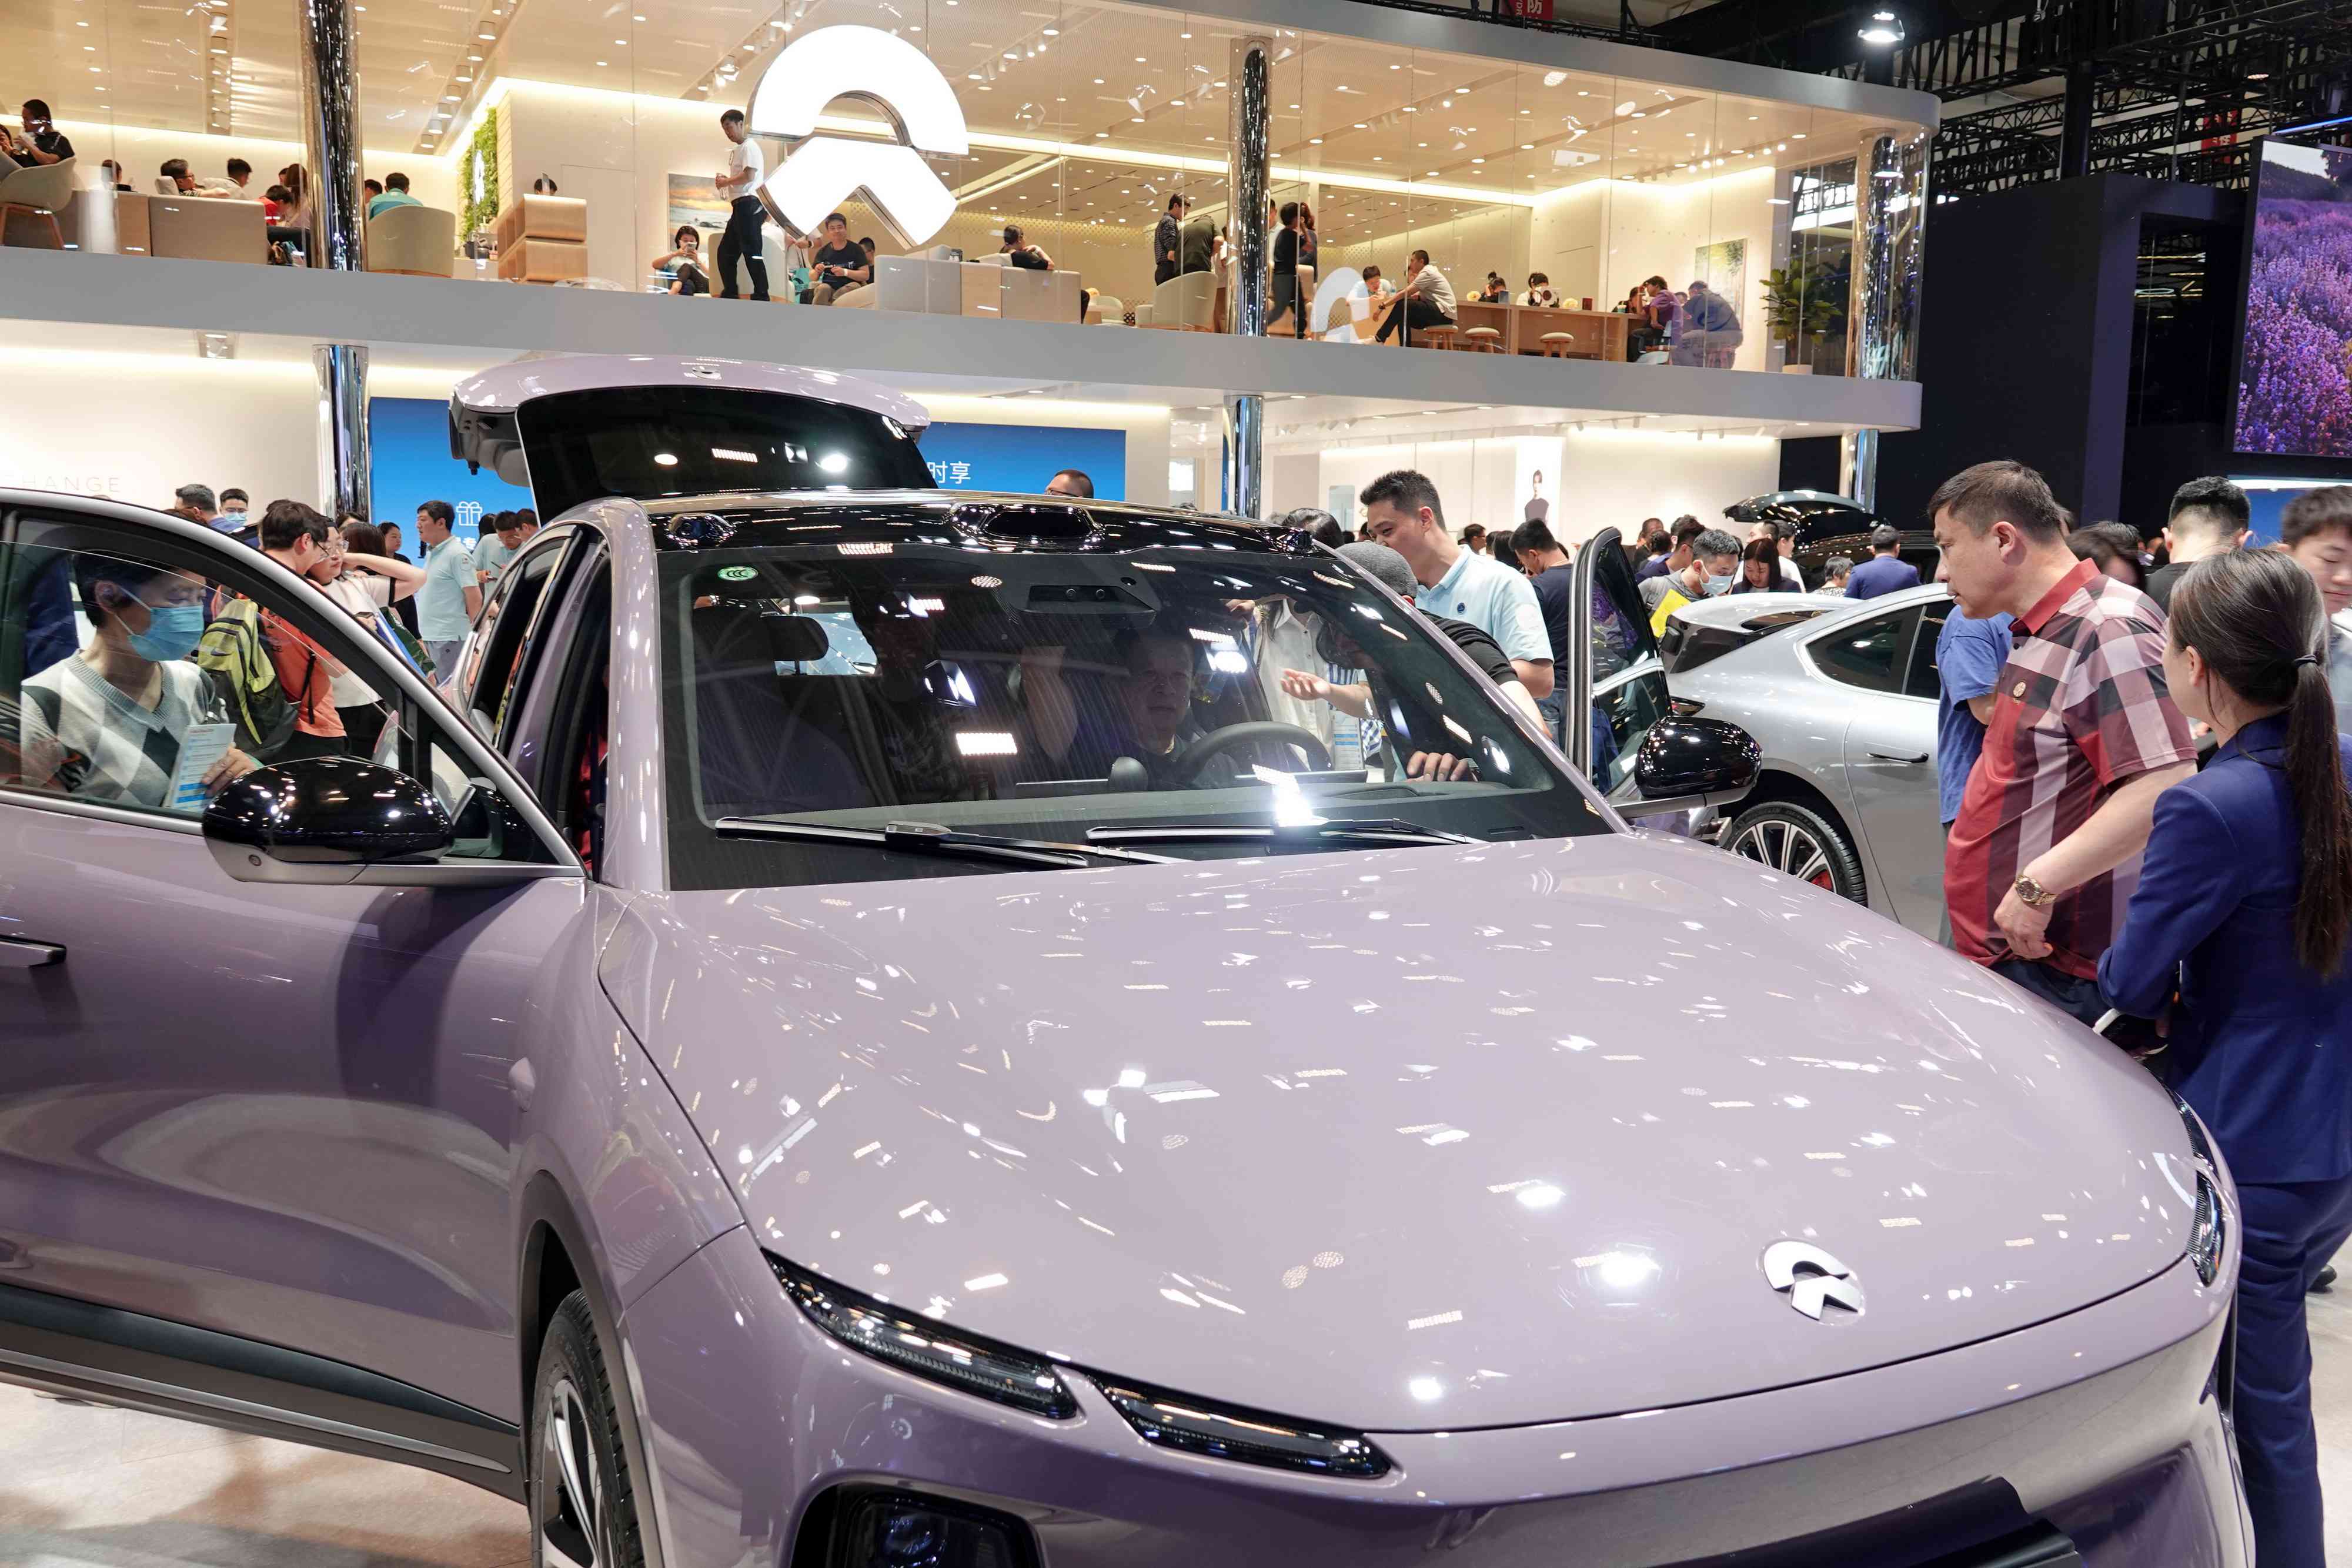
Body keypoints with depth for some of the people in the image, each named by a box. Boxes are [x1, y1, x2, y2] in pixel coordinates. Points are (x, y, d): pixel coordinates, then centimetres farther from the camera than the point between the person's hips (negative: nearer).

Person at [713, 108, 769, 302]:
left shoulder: (749, 147, -7)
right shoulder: (738, 149, 22)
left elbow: (749, 176, -20)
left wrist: (726, 181, -8)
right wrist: (726, 180, 9)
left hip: (748, 204, -11)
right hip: (740, 206, 11)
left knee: (751, 252, -12)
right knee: (725, 251, 13)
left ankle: (762, 296, -12)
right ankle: (730, 294, 18)